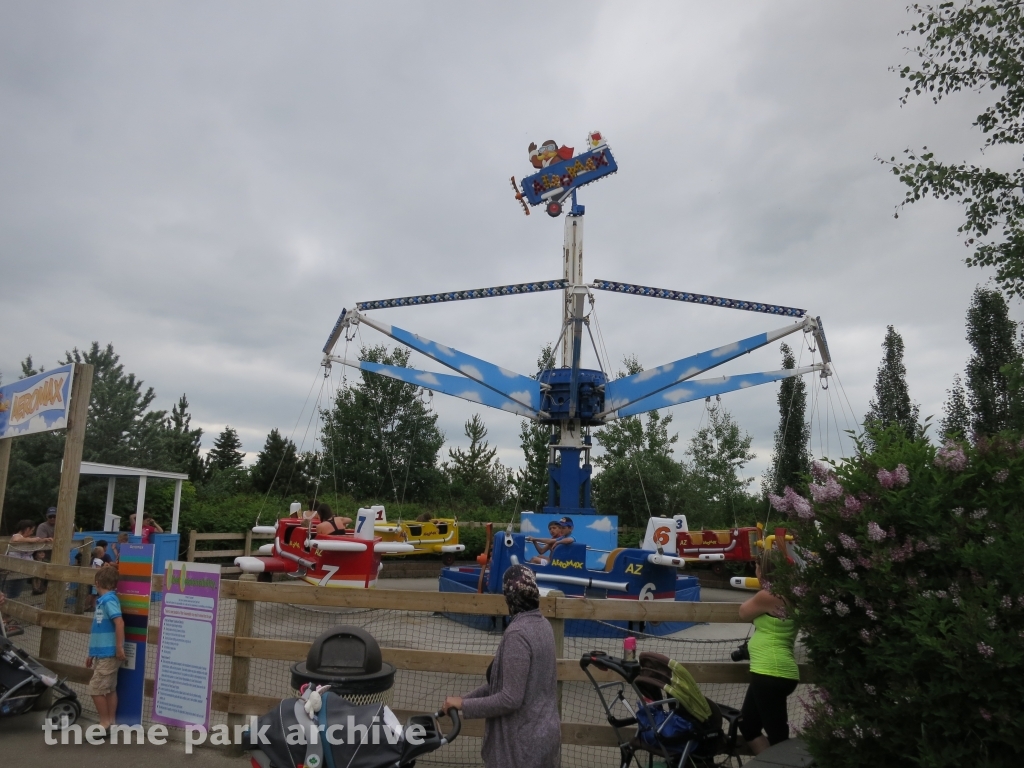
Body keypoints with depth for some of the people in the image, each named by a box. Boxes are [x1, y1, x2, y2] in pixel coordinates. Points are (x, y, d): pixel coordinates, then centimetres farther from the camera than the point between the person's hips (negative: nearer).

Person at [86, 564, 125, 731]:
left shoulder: (109, 599, -15)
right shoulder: (102, 600, 12)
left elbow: (119, 623, -23)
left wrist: (119, 647, -22)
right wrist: (92, 653, 22)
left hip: (109, 653, -9)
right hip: (103, 653, 9)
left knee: (96, 688, -4)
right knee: (109, 689, 12)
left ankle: (105, 723, 5)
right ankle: (110, 723, 19)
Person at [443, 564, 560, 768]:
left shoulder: (518, 633, -24)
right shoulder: (542, 625, 3)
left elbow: (511, 698, -24)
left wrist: (464, 704, -15)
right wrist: (468, 697, 6)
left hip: (523, 741, -8)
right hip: (543, 731, 8)